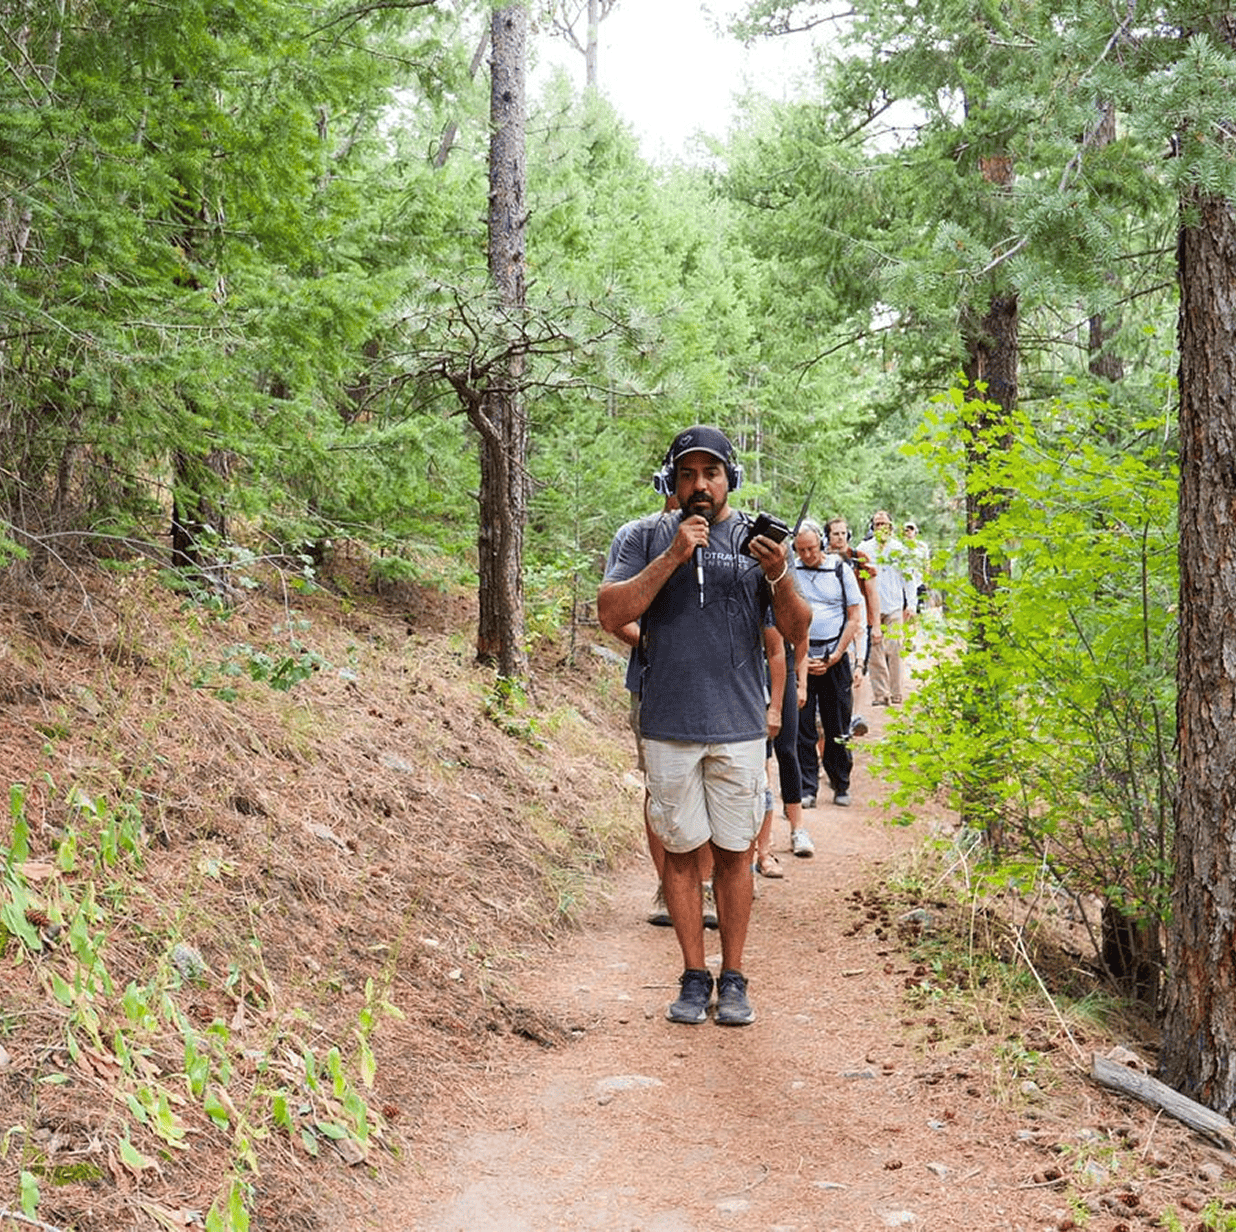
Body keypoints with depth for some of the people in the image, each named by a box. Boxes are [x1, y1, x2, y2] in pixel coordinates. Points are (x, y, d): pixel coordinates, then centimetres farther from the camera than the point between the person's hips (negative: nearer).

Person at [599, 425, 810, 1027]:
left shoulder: (755, 538, 6)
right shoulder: (649, 537, 3)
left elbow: (796, 631, 2)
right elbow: (611, 614, -9)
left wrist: (779, 576, -17)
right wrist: (672, 557, -17)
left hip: (739, 727, 1)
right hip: (668, 726, 0)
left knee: (734, 852, 5)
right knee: (680, 850, 5)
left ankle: (733, 979, 15)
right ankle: (694, 977, 16)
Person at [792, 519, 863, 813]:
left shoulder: (841, 570, 4)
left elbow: (854, 618, 3)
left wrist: (834, 657, -4)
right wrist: (801, 658, -5)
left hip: (835, 658, 0)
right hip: (799, 659, 0)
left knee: (838, 727, 3)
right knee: (802, 726, -1)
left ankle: (841, 786, 15)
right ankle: (806, 787, 5)